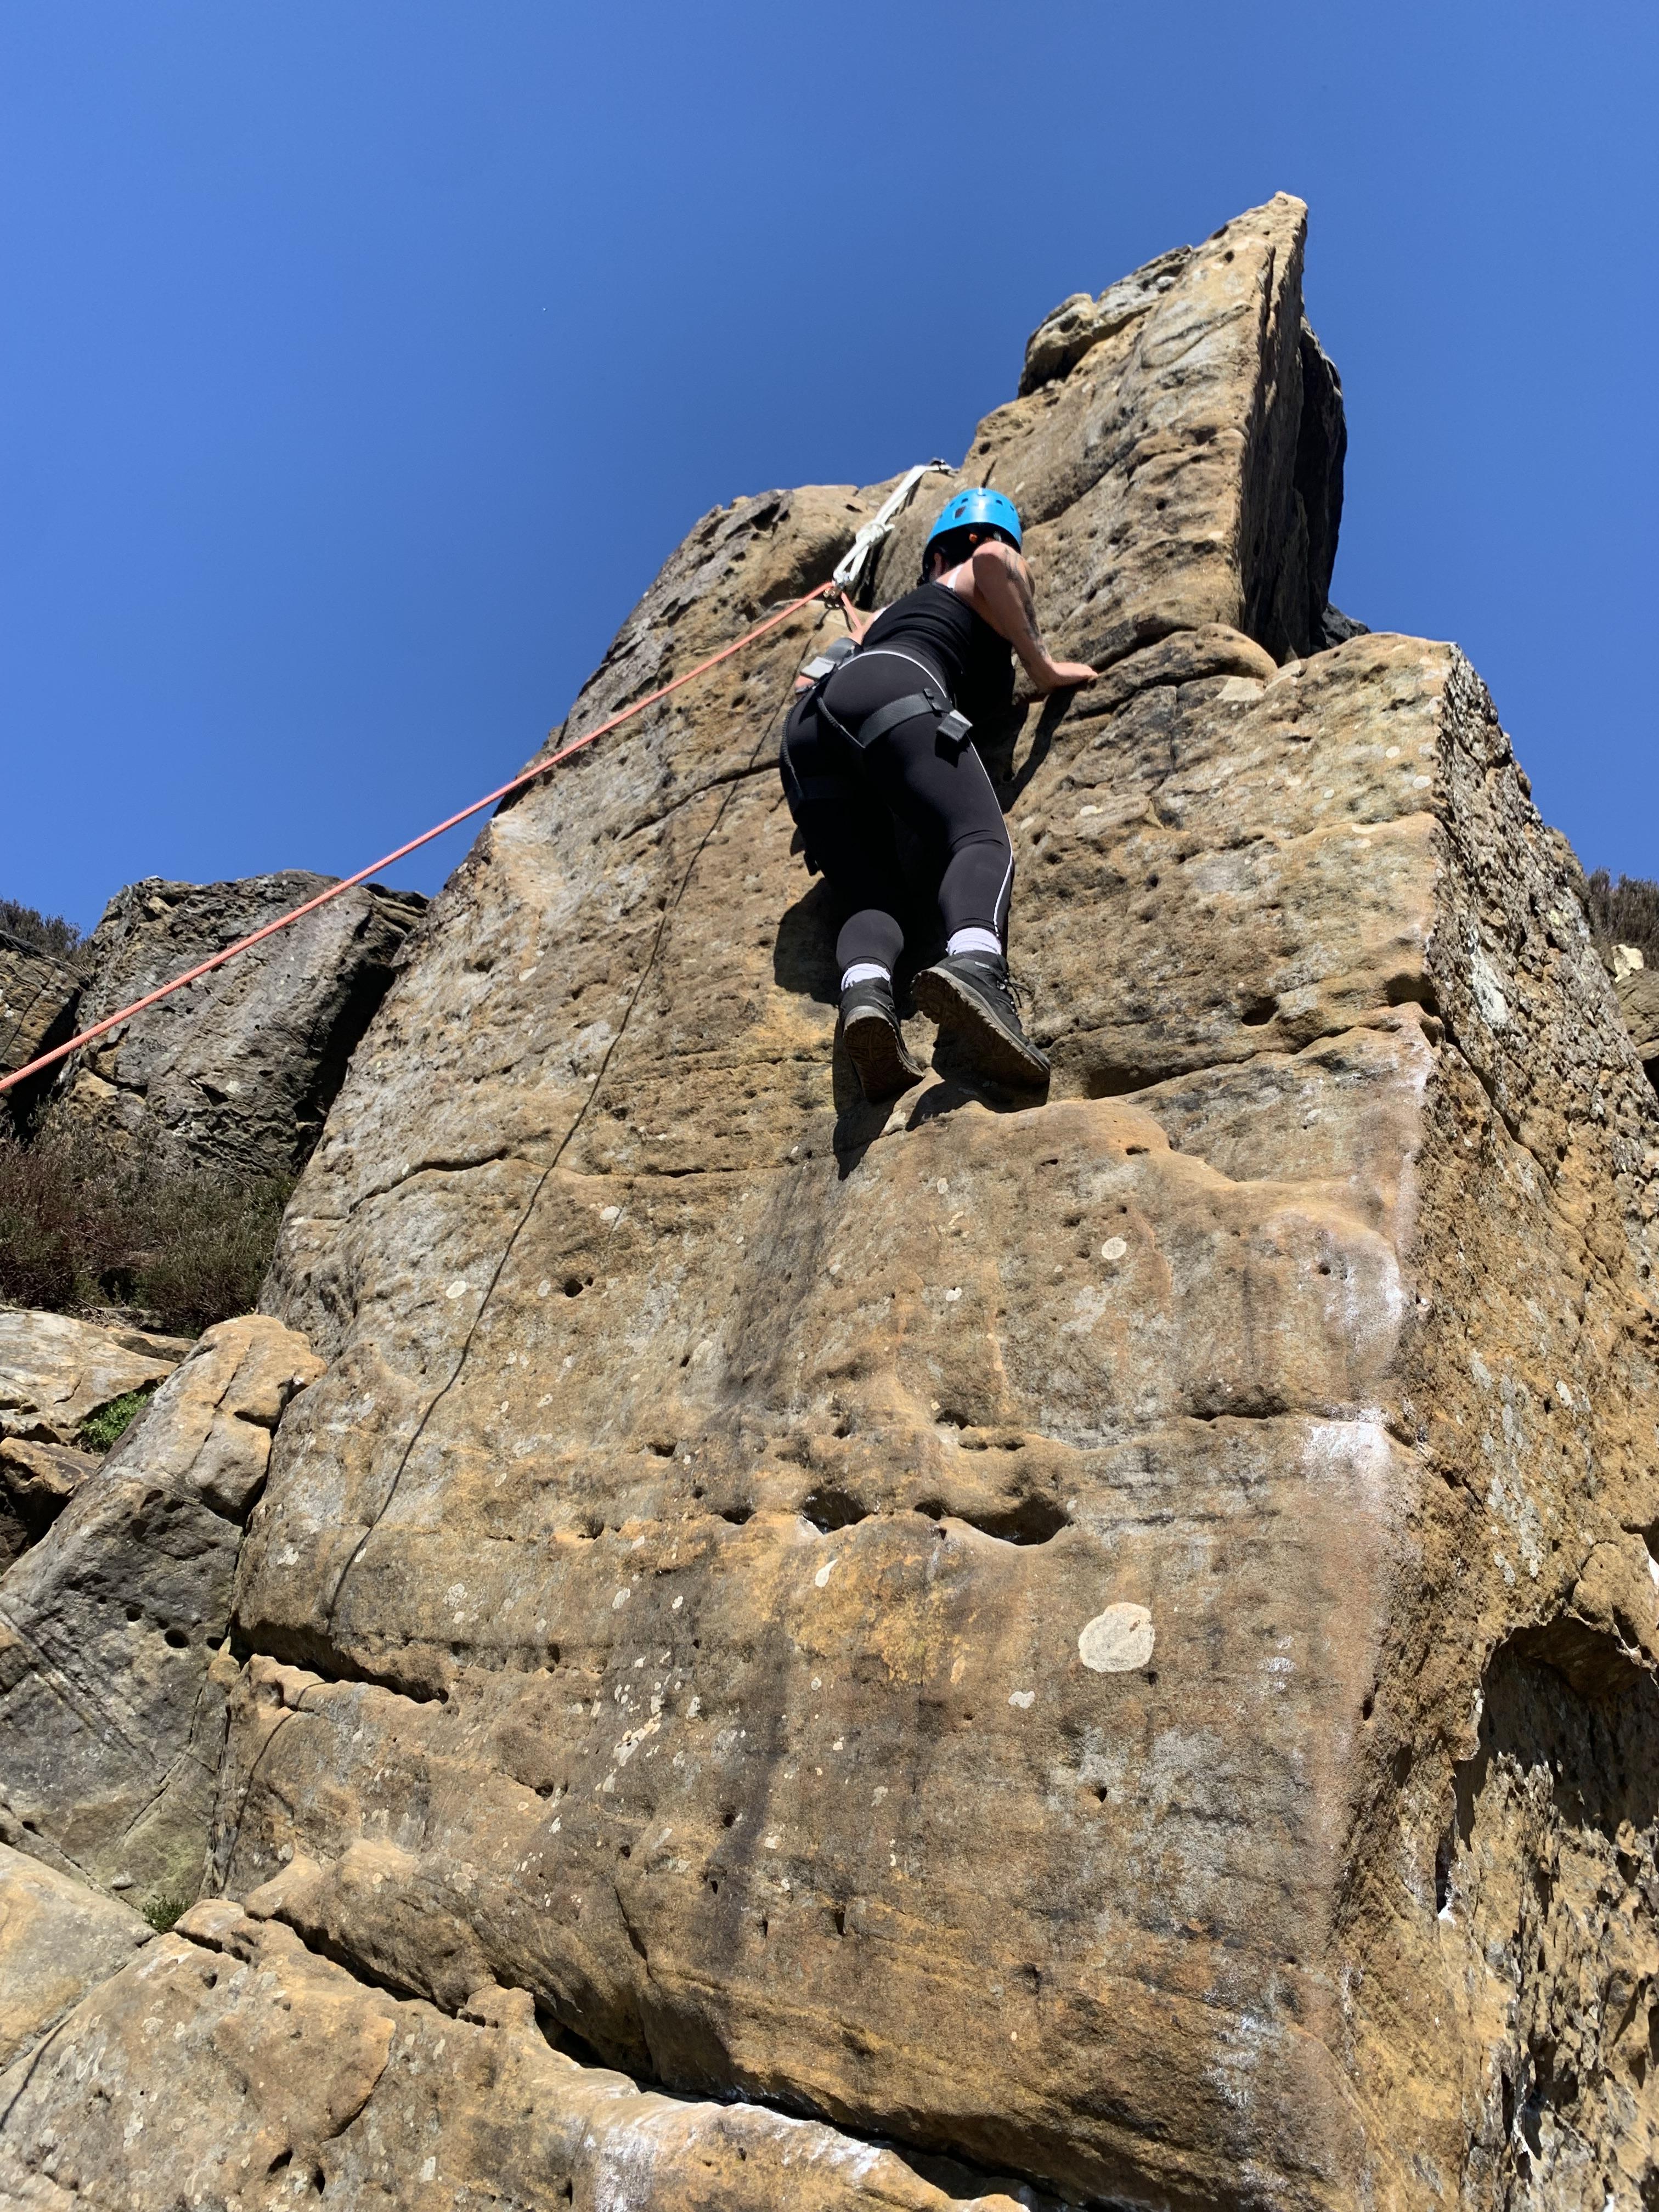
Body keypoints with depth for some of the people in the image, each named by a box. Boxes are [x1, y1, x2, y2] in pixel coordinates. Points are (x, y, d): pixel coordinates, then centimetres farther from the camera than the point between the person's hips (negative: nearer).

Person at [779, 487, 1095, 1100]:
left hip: (809, 720, 6)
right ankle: (973, 963, -55)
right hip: (893, 689, -6)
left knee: (870, 889, -7)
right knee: (980, 839, -21)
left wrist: (851, 605, 68)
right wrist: (1042, 665, 9)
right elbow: (990, 558, 2)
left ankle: (863, 992, -42)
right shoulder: (998, 575, 26)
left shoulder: (898, 607, 43)